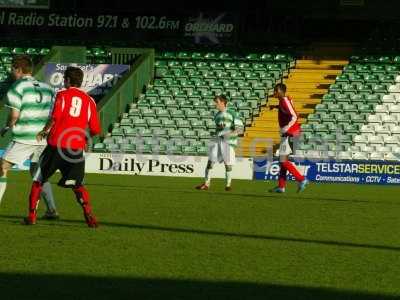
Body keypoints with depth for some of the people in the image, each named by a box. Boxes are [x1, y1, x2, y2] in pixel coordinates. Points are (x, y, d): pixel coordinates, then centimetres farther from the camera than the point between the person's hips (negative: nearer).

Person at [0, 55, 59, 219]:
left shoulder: (18, 87, -7)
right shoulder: (47, 88, 11)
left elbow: (14, 115, -13)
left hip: (24, 138, -6)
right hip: (44, 138, 7)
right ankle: (51, 210, 13)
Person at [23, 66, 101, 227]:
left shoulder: (62, 94, 2)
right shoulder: (89, 100, 10)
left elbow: (55, 117, -13)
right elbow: (95, 130, 6)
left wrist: (45, 131, 3)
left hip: (56, 145, -2)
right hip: (76, 148, 2)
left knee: (38, 180, 13)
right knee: (77, 185, 13)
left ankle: (32, 215, 12)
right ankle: (89, 214, -8)